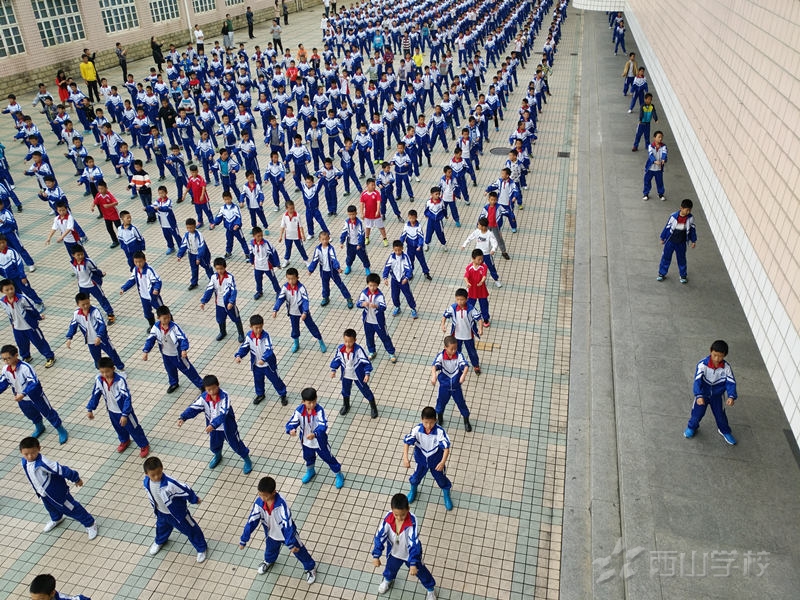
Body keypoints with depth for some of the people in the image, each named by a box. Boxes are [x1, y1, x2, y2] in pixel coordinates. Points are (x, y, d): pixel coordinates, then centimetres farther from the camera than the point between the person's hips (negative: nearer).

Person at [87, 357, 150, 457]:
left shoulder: (120, 380, -33)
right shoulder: (99, 379, -18)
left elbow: (127, 397, -29)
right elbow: (95, 394, -1)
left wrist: (124, 414, -32)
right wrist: (90, 409, 1)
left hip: (124, 410, -5)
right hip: (112, 411, 5)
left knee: (134, 428, 11)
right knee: (119, 428, 29)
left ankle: (144, 445, 32)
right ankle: (125, 441, 57)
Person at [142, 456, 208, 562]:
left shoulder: (170, 483, -41)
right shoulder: (146, 483, -21)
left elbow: (185, 490, -27)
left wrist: (194, 500, -12)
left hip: (178, 512, -5)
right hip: (161, 513, 6)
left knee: (190, 529, 13)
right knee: (161, 527, 35)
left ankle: (201, 548, 36)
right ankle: (159, 542, 68)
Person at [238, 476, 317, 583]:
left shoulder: (281, 504, -40)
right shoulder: (259, 502, -27)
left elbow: (288, 524, -35)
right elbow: (251, 521, -18)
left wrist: (291, 544, -32)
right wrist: (243, 540, -13)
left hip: (287, 532, -4)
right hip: (272, 534, 4)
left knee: (298, 550, 15)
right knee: (270, 550, 31)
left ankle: (310, 567, 43)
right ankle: (269, 561, 66)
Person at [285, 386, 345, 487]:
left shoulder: (319, 410, -29)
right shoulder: (299, 411, -22)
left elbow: (323, 425, -37)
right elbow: (292, 423, -22)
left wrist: (314, 434, -55)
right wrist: (291, 430, -46)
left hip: (320, 441, -3)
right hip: (306, 441, 4)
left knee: (328, 458, 15)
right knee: (308, 457, 30)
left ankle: (339, 475, 39)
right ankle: (310, 471, 62)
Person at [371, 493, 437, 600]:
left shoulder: (412, 522, -38)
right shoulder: (388, 518, -30)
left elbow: (414, 544, -35)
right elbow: (379, 537, -20)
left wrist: (413, 564, -38)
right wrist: (376, 556, -19)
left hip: (411, 553, -3)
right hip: (394, 552, 3)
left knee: (420, 571, 21)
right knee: (390, 568, 30)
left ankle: (430, 588, 51)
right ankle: (387, 580, 66)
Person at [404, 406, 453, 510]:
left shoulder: (440, 431, -32)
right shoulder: (417, 429, -26)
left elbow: (446, 447, -32)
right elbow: (407, 442, -23)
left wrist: (443, 462, -44)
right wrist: (405, 457, -35)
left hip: (436, 461, -2)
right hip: (421, 459, 2)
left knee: (441, 478, 18)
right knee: (416, 476, 24)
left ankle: (446, 495, 49)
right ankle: (413, 489, 58)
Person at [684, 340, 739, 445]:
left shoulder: (726, 367, -20)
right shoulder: (702, 364, -28)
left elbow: (731, 382, -20)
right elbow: (697, 381, -32)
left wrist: (731, 396, -37)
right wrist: (699, 396, -44)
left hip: (718, 395, 2)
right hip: (703, 394, -2)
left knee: (720, 415, 14)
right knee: (697, 413, 6)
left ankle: (725, 431, 43)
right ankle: (692, 427, 36)